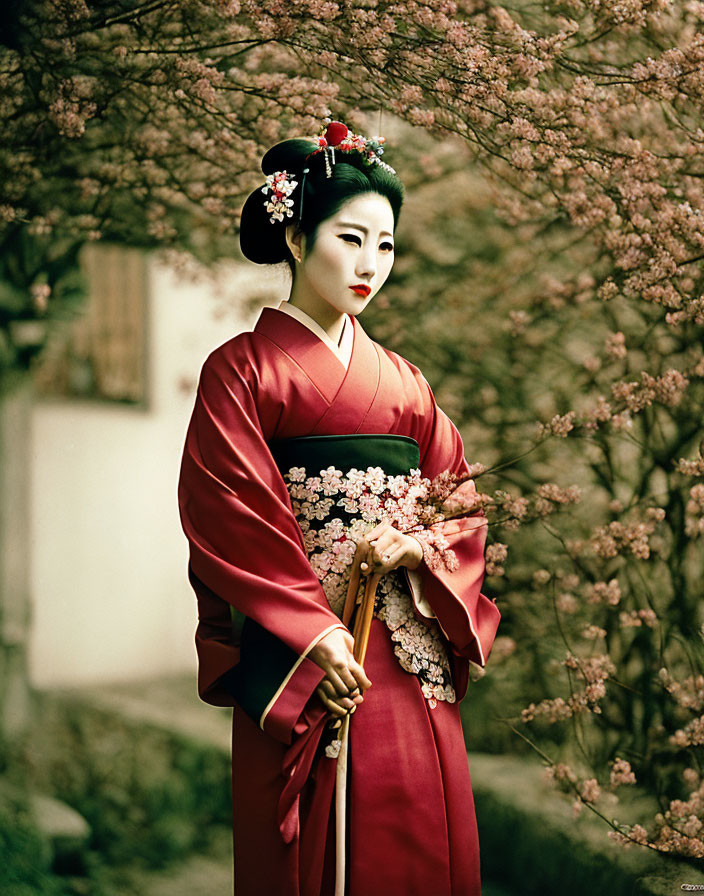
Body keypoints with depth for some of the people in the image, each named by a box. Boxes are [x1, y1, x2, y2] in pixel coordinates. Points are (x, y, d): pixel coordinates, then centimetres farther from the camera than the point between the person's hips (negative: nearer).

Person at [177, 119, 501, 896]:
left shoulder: (402, 381, 15)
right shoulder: (240, 369, 0)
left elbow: (461, 504, 13)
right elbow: (226, 518, -8)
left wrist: (418, 546, -10)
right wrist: (313, 631, -15)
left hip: (409, 656, 5)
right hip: (297, 658, -4)